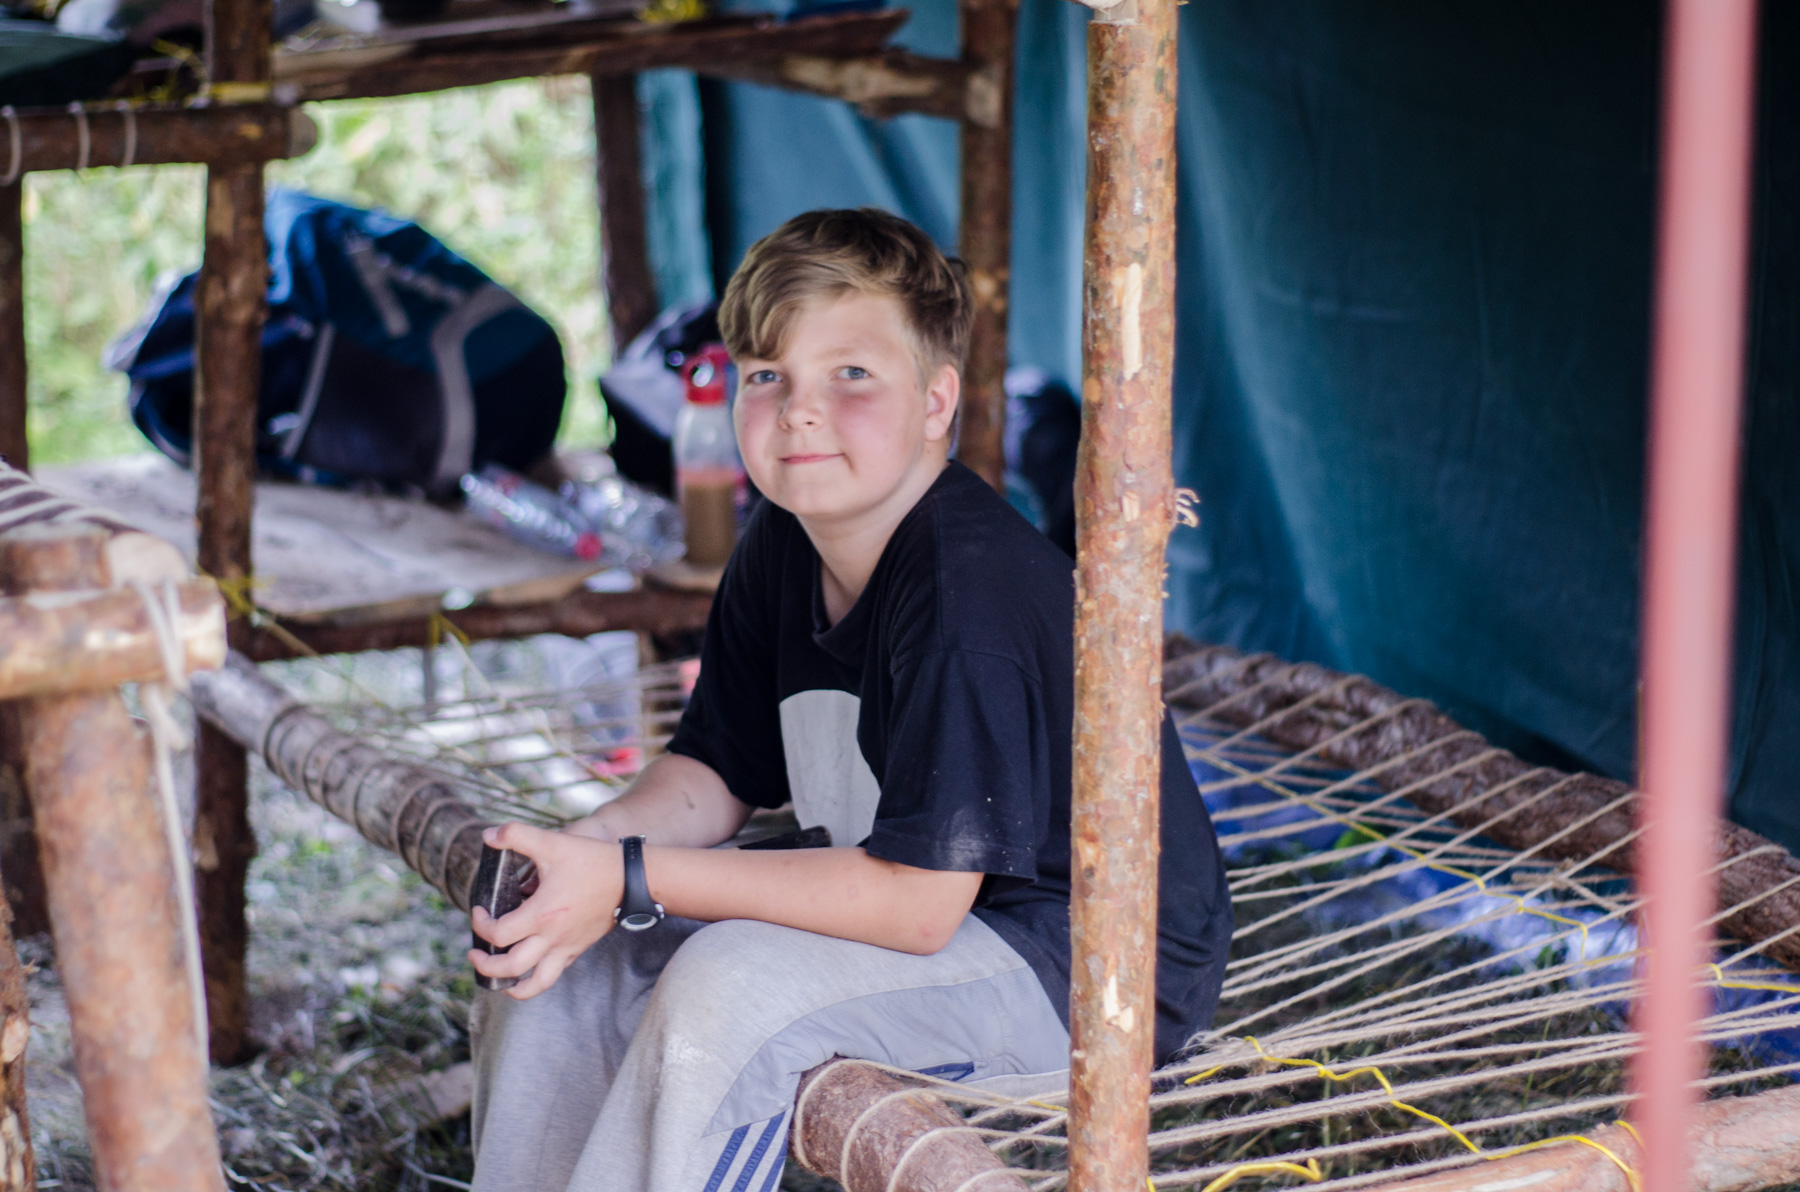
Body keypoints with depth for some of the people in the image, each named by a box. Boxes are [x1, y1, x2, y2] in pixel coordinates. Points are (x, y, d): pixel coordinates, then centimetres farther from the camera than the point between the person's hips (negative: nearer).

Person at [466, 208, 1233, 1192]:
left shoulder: (968, 587, -27)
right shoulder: (779, 553, 1)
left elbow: (917, 902, -29)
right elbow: (713, 777, 7)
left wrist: (630, 881, -29)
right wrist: (587, 847, -17)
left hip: (1086, 963, -9)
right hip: (922, 906, 9)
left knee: (729, 989, -30)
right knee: (565, 967, 1)